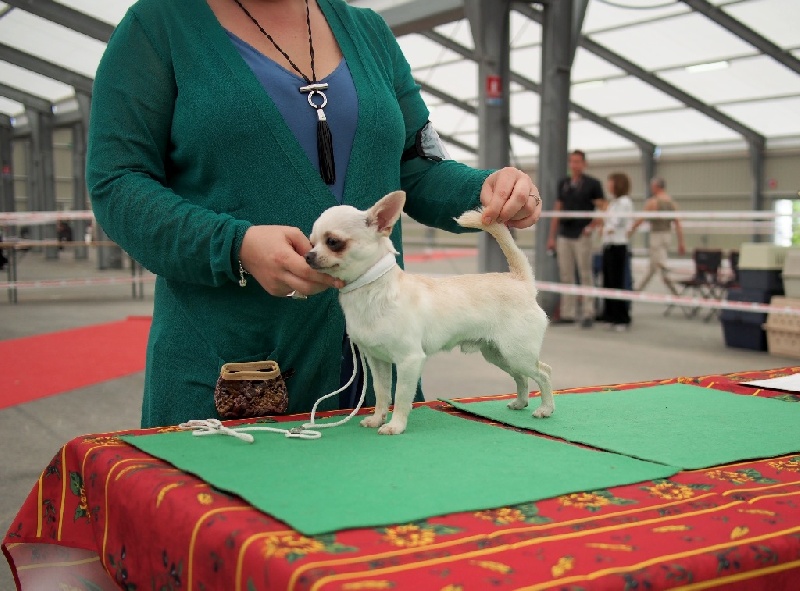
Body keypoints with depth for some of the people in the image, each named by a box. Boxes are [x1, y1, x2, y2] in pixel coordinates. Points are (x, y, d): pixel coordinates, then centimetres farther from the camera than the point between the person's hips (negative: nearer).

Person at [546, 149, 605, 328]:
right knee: (566, 276, 5)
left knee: (585, 276, -1)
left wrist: (592, 225, -13)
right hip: (563, 236, 5)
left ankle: (588, 314, 2)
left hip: (582, 236, -5)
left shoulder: (592, 184, -1)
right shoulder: (563, 184, 13)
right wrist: (551, 236, 10)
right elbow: (557, 211, 14)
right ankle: (567, 314, 9)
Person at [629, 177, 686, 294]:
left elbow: (641, 219, -9)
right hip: (668, 235, 8)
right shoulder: (672, 203, 7)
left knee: (662, 268, -9)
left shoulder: (652, 202, -11)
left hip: (657, 235, -8)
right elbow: (677, 224, 5)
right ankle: (639, 289, 31)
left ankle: (675, 294, -16)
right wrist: (681, 243, 7)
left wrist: (630, 230, 4)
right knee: (652, 266, 18)